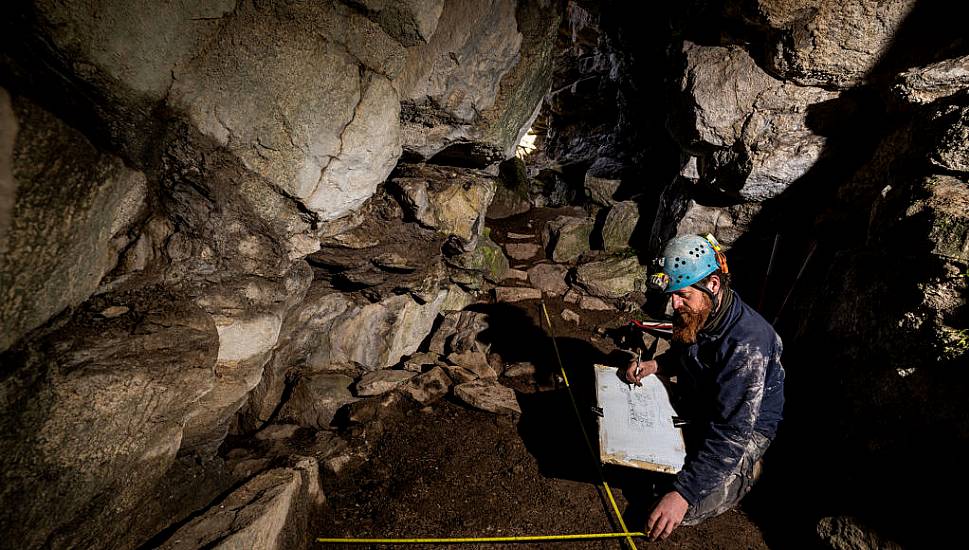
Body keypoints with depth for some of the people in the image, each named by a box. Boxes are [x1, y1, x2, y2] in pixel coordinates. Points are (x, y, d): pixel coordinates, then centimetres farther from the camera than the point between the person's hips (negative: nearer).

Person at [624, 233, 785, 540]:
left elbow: (732, 434, -37)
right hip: (692, 407, 7)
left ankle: (746, 470, 6)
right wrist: (655, 365, -10)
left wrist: (684, 493, -39)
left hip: (747, 426, -7)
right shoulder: (693, 313, -11)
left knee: (683, 512, -19)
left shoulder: (747, 342, -35)